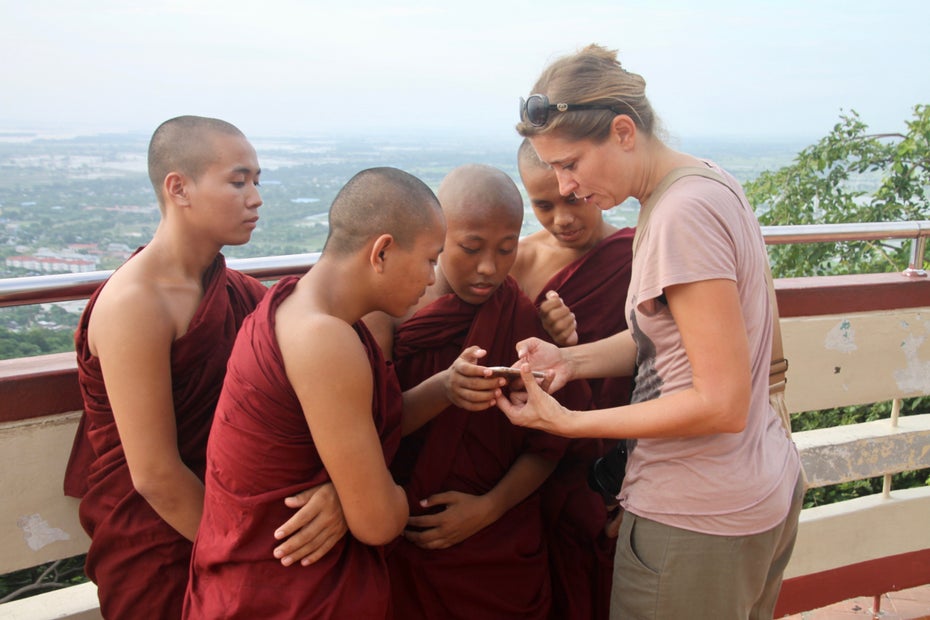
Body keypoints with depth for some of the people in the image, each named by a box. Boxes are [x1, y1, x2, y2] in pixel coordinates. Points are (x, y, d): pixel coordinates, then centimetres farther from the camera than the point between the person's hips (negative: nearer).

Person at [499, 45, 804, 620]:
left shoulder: (684, 213, -24)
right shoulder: (706, 181, 5)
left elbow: (721, 404, -25)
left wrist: (566, 421, -21)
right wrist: (570, 359, -4)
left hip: (698, 525, -9)